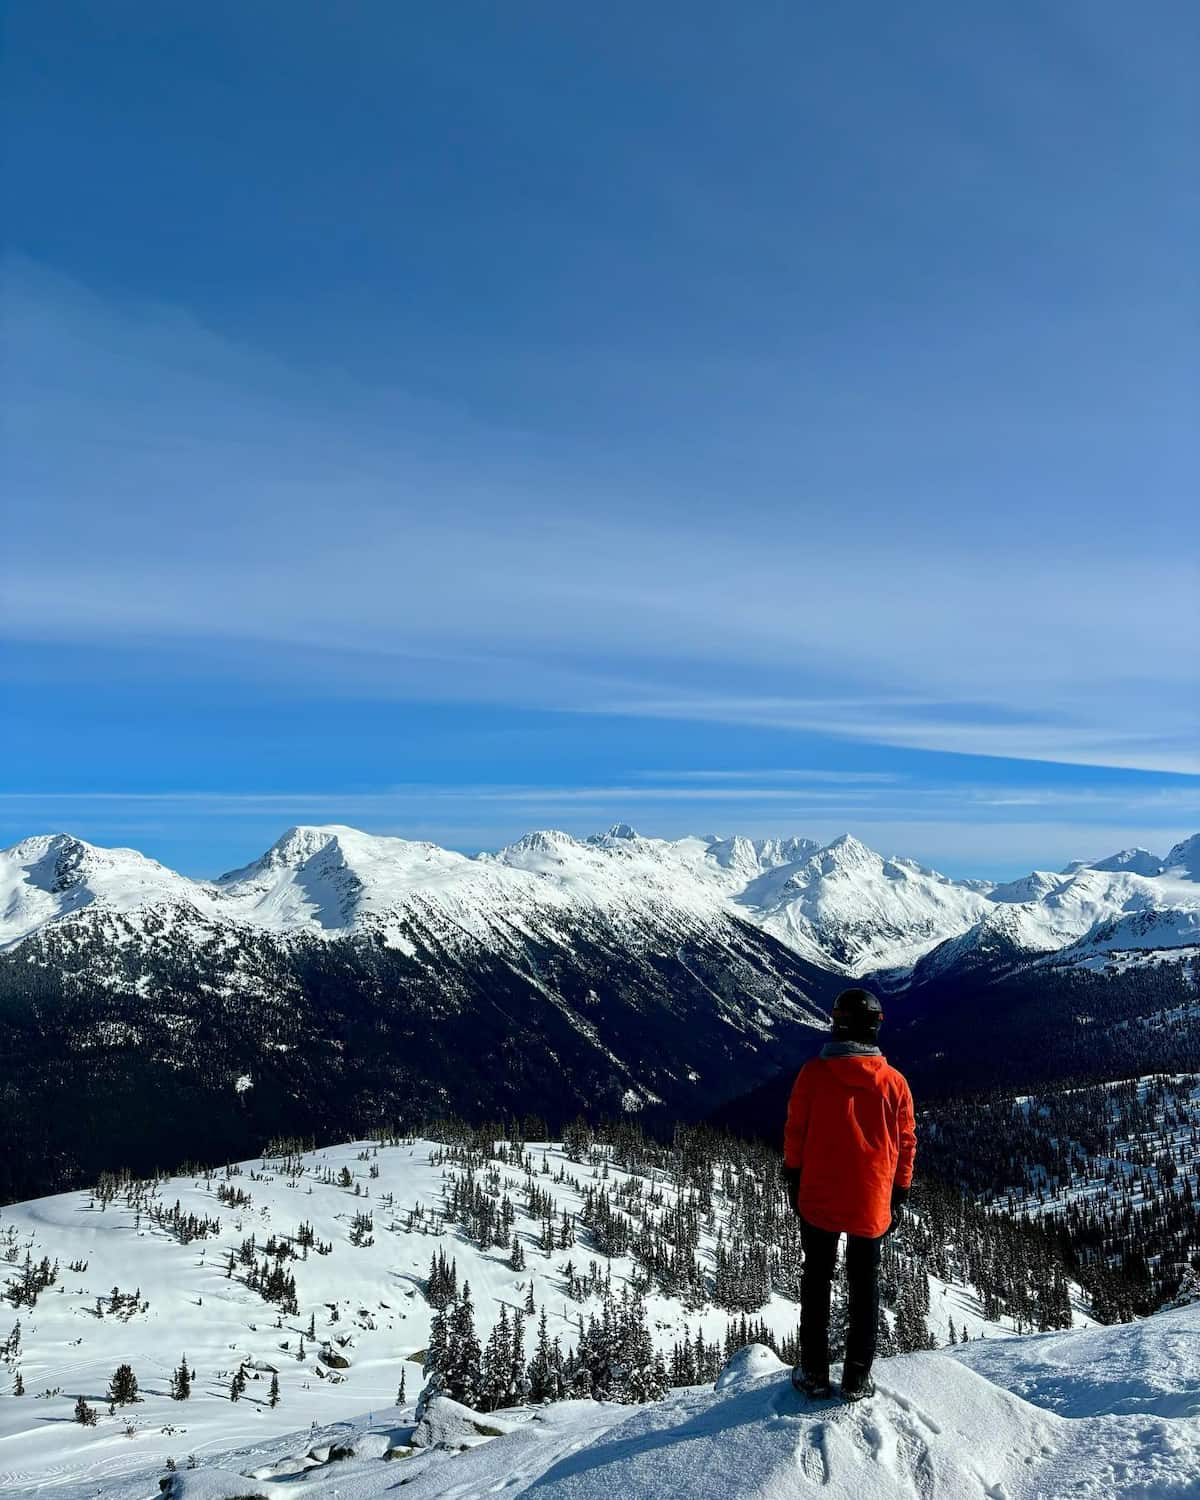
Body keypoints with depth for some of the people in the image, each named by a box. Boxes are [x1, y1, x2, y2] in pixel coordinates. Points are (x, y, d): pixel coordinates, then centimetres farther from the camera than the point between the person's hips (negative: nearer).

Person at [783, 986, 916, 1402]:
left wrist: (793, 1180, 9)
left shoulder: (814, 1072, -11)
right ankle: (857, 1378, 19)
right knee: (864, 1286, 15)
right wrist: (900, 1196, 12)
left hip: (818, 1196, -1)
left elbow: (795, 1131, -4)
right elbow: (906, 1144, 1)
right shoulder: (894, 1082, -6)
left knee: (816, 1279, 14)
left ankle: (815, 1373, 17)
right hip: (871, 1204, 1)